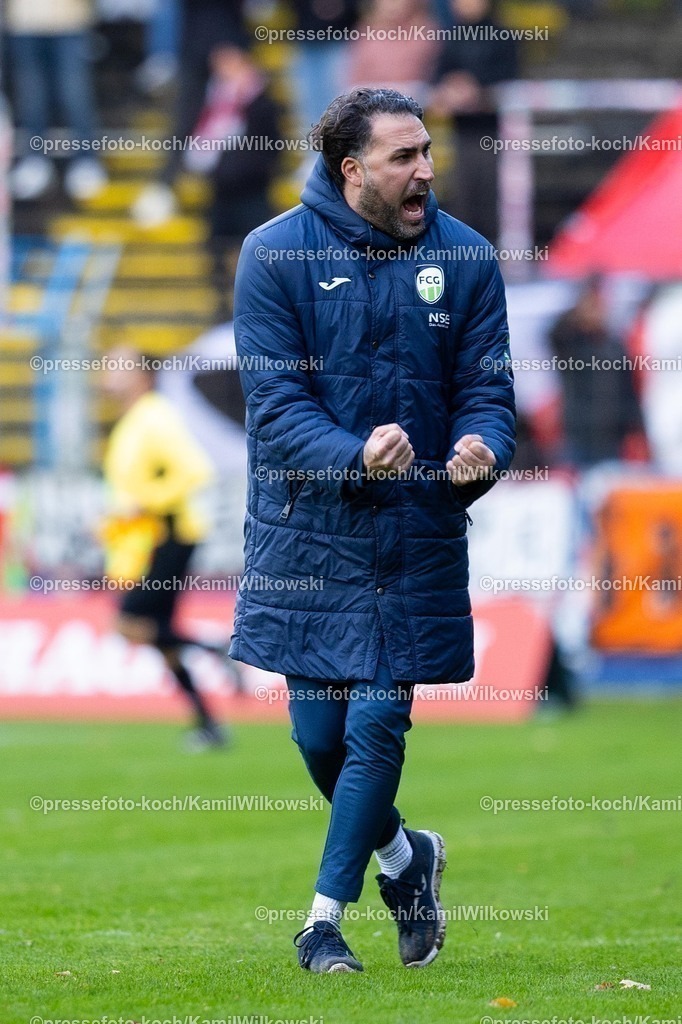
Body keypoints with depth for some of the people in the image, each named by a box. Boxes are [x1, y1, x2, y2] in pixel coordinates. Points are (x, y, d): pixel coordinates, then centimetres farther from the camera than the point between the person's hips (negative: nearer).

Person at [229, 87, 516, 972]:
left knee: (378, 722, -4)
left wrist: (481, 452, -23)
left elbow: (487, 390, 1)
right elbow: (273, 401, -11)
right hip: (308, 526, 0)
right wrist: (353, 458, -28)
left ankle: (327, 915, 8)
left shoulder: (465, 260, 0)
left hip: (416, 533, 0)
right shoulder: (275, 254, -6)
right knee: (317, 729, 6)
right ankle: (403, 856, 33)